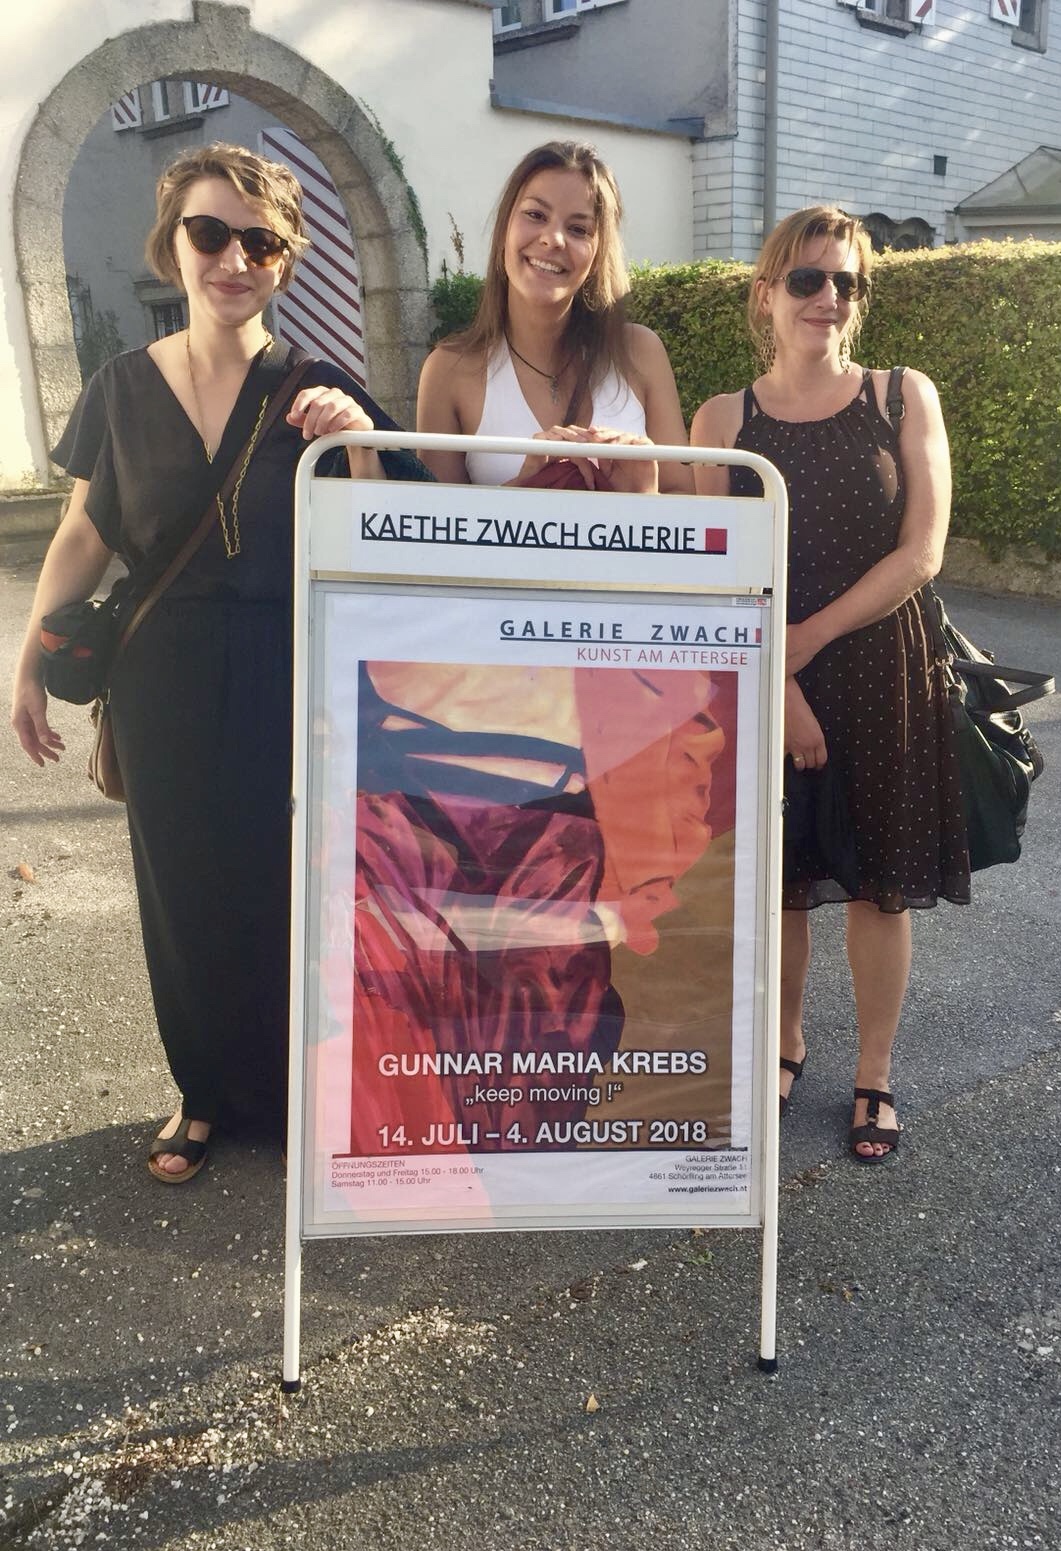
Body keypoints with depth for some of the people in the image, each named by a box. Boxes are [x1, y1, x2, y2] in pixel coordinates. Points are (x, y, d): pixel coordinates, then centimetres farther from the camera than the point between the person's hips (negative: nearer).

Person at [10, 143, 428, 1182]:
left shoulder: (316, 392, -2)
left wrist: (361, 443, -20)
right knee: (186, 894, 11)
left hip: (295, 684, -2)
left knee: (295, 888, 5)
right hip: (166, 690, 2)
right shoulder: (122, 389, 3)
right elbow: (84, 536, 10)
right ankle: (207, 1093, 32)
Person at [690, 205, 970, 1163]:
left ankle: (875, 1075, 26)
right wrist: (780, 690, -14)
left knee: (879, 885, 8)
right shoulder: (723, 420, 2)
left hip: (883, 676, 0)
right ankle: (785, 1043, 35)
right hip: (763, 680, 1)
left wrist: (809, 636, -14)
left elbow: (922, 553, -6)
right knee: (778, 877, 11)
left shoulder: (905, 398, 1)